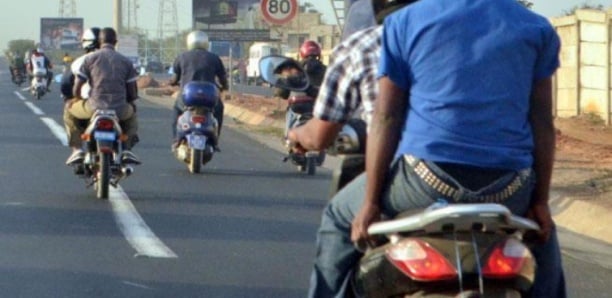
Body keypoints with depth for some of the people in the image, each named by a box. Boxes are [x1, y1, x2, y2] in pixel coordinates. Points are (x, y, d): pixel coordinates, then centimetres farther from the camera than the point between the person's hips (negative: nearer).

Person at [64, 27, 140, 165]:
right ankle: (127, 150, 20)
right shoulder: (126, 61, 9)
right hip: (120, 111, 2)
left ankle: (77, 149, 18)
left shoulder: (90, 58, 2)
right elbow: (132, 94, 9)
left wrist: (79, 100, 25)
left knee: (69, 108, 28)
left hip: (94, 108, -2)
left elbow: (76, 90, 2)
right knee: (131, 112, 38)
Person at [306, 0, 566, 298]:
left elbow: (386, 117, 2)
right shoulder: (536, 28, 10)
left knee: (340, 217, 25)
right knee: (540, 233, 35)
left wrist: (371, 201, 4)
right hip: (507, 190, 2)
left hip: (426, 180, -2)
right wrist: (540, 200, 12)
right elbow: (542, 120, 7)